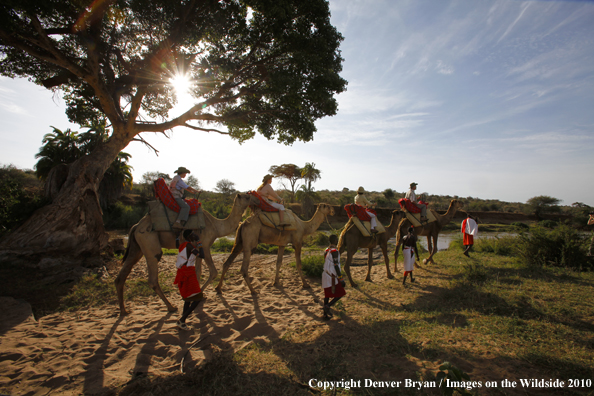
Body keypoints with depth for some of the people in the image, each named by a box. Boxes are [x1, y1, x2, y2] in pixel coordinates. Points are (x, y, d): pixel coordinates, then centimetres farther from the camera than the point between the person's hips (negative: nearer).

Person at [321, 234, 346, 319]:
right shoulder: (334, 251, -18)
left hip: (326, 275, 8)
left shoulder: (326, 251, 8)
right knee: (340, 293, 6)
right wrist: (341, 278, -16)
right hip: (333, 277, -8)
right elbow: (336, 266, -20)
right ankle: (328, 306, -6)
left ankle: (326, 314, 19)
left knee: (327, 294, 14)